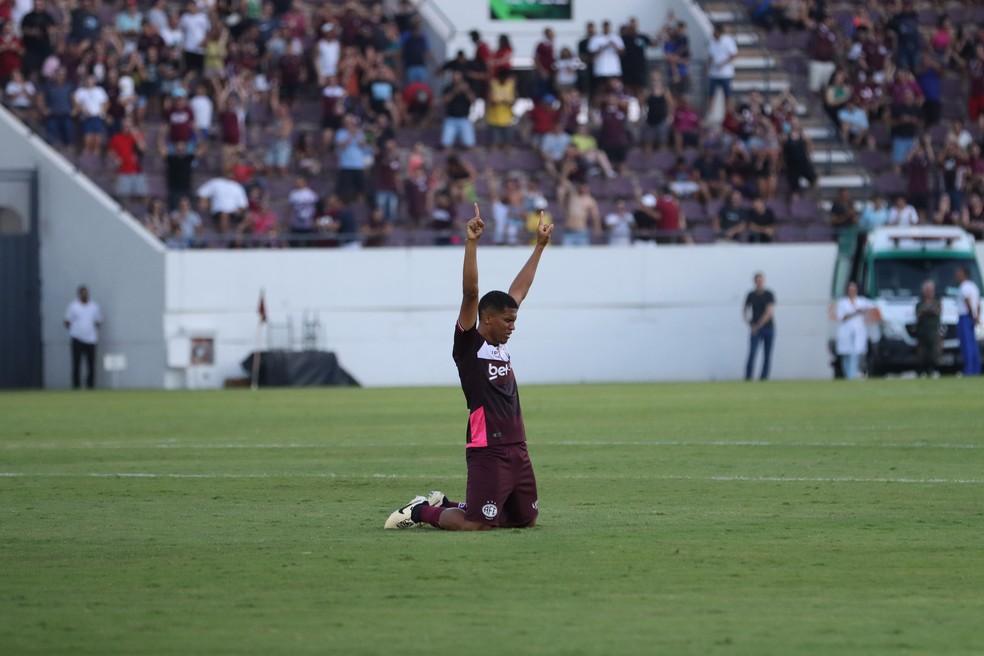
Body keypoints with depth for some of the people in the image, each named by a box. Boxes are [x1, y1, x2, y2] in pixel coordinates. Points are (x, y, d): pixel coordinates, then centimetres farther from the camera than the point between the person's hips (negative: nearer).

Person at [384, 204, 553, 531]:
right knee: (477, 524, -13)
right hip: (487, 452, -9)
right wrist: (471, 244, -25)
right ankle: (421, 511, 14)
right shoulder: (469, 346, -6)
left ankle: (445, 506, 27)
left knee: (526, 519, 15)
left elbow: (519, 291, 22)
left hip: (517, 451, 9)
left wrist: (540, 246, 29)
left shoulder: (501, 347, 14)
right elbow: (470, 293, -17)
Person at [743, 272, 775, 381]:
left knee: (767, 355, 1)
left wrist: (759, 325, -14)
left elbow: (769, 312, -10)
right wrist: (750, 324, -1)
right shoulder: (751, 295, 5)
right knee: (752, 353, -13)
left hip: (768, 327, 0)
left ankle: (764, 377, 7)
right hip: (755, 329, 0)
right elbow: (745, 311, 13)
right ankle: (748, 377, -13)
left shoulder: (769, 295, -2)